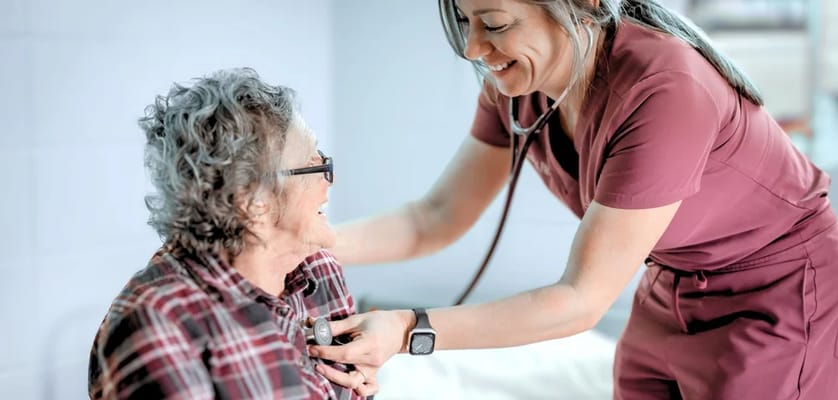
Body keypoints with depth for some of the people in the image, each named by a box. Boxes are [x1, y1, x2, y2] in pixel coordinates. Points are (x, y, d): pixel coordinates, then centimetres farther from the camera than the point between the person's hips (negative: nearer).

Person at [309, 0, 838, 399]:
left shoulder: (663, 90, -34)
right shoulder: (515, 86, -11)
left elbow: (582, 300, -30)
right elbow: (439, 218, -2)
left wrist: (411, 332, -34)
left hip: (777, 300, -6)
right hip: (669, 300, 7)